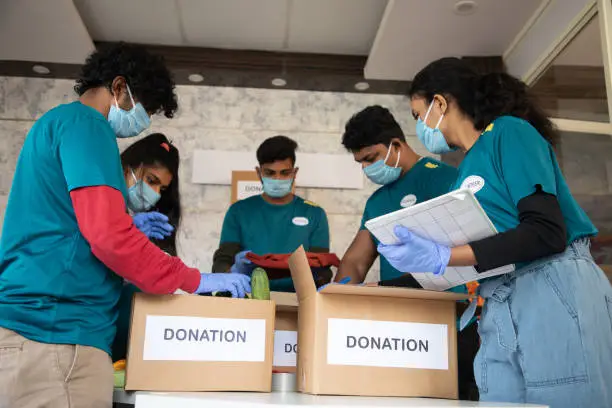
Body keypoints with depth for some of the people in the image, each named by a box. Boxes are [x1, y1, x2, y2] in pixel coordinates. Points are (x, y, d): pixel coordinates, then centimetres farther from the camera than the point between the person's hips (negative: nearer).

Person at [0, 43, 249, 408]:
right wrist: (195, 281, -11)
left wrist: (127, 227, 21)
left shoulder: (56, 123, 21)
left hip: (31, 325, 10)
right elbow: (109, 236, -20)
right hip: (57, 333, -10)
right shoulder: (84, 124, -9)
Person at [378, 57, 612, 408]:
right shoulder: (466, 171, 19)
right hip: (500, 315, 7)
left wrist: (442, 258, -21)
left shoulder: (509, 132, -4)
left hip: (557, 296, -7)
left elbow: (548, 233, -16)